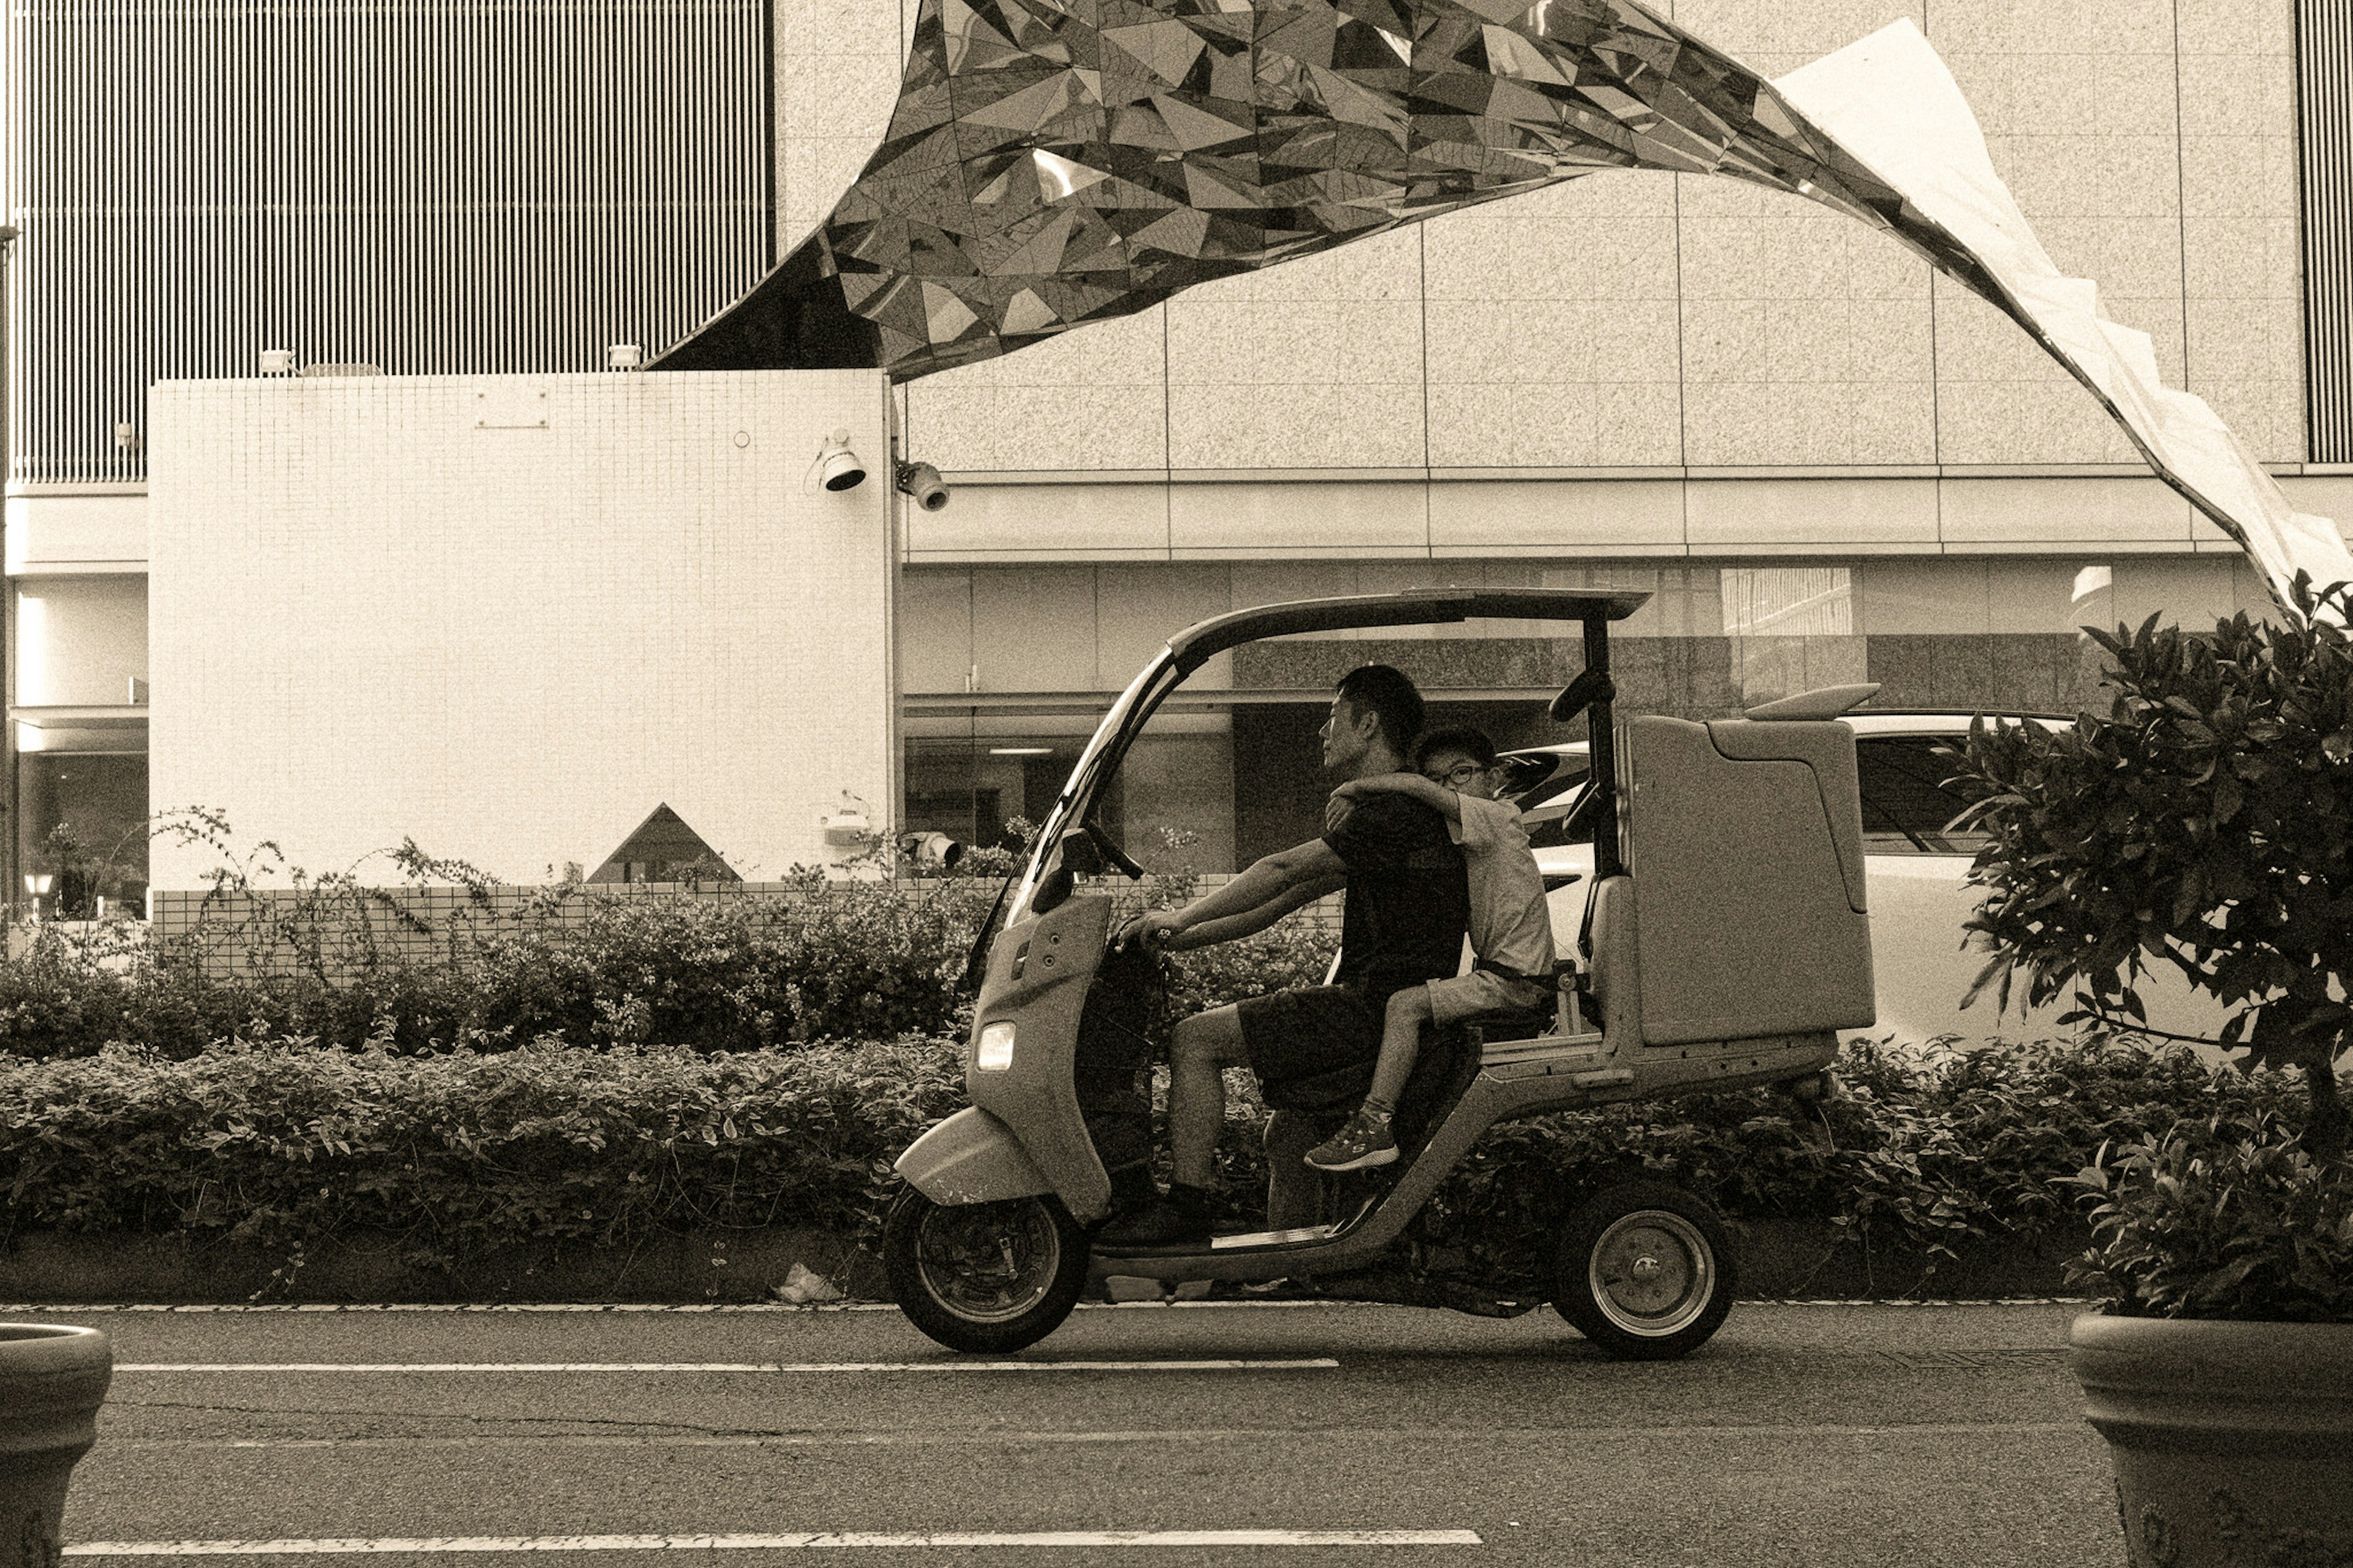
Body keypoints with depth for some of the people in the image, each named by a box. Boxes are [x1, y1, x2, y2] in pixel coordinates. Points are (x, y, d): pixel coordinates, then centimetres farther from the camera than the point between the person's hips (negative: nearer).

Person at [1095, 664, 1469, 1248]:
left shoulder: (1401, 807, -13)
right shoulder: (1387, 811, 21)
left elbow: (1285, 870, -17)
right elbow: (1294, 892, 21)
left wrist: (1181, 917, -12)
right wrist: (1185, 935, 15)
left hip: (1380, 1008, -11)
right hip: (1376, 1001, 11)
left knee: (1196, 1040, -13)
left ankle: (1186, 1202, -13)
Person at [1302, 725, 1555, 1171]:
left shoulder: (1497, 816, -11)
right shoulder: (1465, 840, 19)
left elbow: (1413, 787, -22)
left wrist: (1351, 790, -13)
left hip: (1517, 981, -10)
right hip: (1502, 976, 10)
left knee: (1405, 1004, -21)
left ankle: (1375, 1125, -26)